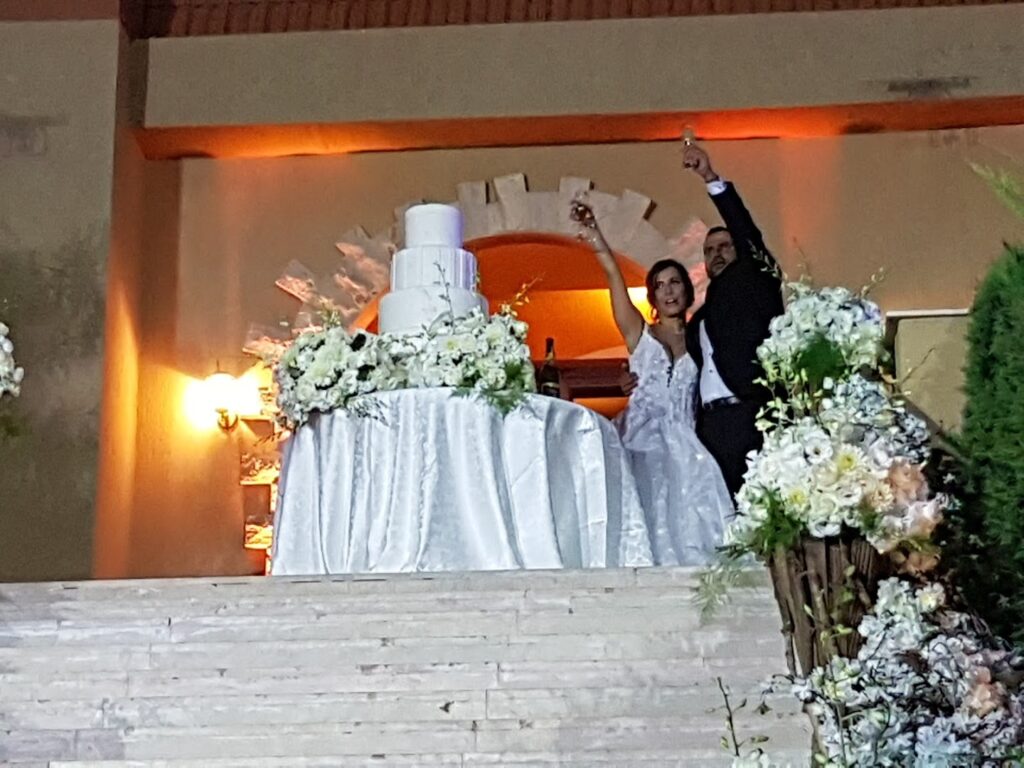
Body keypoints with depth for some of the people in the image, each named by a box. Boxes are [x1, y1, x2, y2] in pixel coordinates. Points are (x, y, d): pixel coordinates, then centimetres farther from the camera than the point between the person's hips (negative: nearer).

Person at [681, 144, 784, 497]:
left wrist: (711, 178, -13)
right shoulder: (698, 322, 28)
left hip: (751, 415, -6)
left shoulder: (756, 282, 12)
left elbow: (748, 235, -3)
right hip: (711, 425, 6)